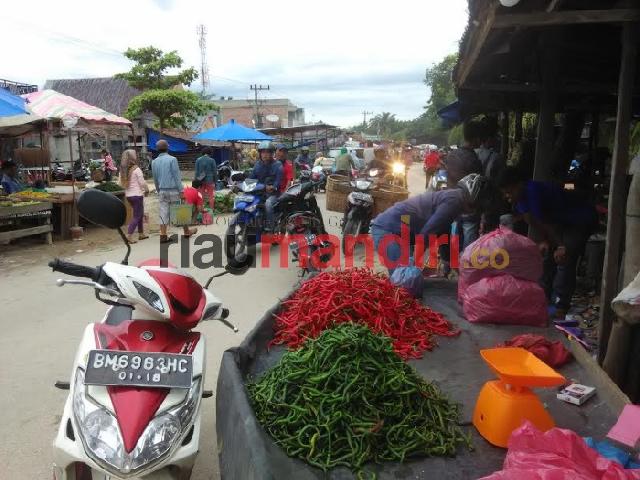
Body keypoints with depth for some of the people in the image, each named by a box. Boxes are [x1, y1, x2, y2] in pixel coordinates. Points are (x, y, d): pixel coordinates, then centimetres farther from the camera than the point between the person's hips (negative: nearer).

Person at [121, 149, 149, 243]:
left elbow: (122, 183, 9)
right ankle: (129, 235, -9)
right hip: (137, 195, -7)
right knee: (136, 216, -1)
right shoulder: (136, 169, -15)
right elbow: (142, 182, -12)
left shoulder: (123, 170, 4)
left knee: (140, 214, 19)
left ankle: (141, 234, 25)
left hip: (128, 195, 7)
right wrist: (146, 190, 5)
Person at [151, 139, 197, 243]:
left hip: (162, 191, 4)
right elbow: (177, 176, -11)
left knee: (163, 213, 4)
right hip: (173, 190, -4)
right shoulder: (172, 159, -9)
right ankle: (187, 231, 20)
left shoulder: (154, 162, 7)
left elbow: (155, 179, 14)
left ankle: (163, 236, 1)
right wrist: (181, 190, -9)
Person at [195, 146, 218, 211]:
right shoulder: (212, 160, -6)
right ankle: (211, 209, 4)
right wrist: (215, 181, 5)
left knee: (201, 196, 9)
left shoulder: (198, 160, 4)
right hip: (210, 180, -3)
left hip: (201, 181, 3)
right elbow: (214, 172, -3)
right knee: (211, 196, 4)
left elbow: (196, 172, 5)